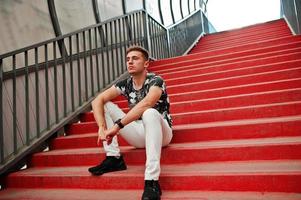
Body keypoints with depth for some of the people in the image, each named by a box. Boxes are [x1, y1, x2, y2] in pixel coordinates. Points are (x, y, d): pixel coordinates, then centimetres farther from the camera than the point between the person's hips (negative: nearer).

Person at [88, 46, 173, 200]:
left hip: (161, 133, -5)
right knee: (105, 105, -5)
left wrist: (117, 126, -40)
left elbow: (145, 104, -37)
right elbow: (97, 101, -12)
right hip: (139, 135, 6)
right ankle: (114, 158, -10)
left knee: (150, 113, -40)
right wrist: (102, 128, -28)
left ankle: (152, 181, -40)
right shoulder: (125, 84, 0)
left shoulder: (156, 81, -15)